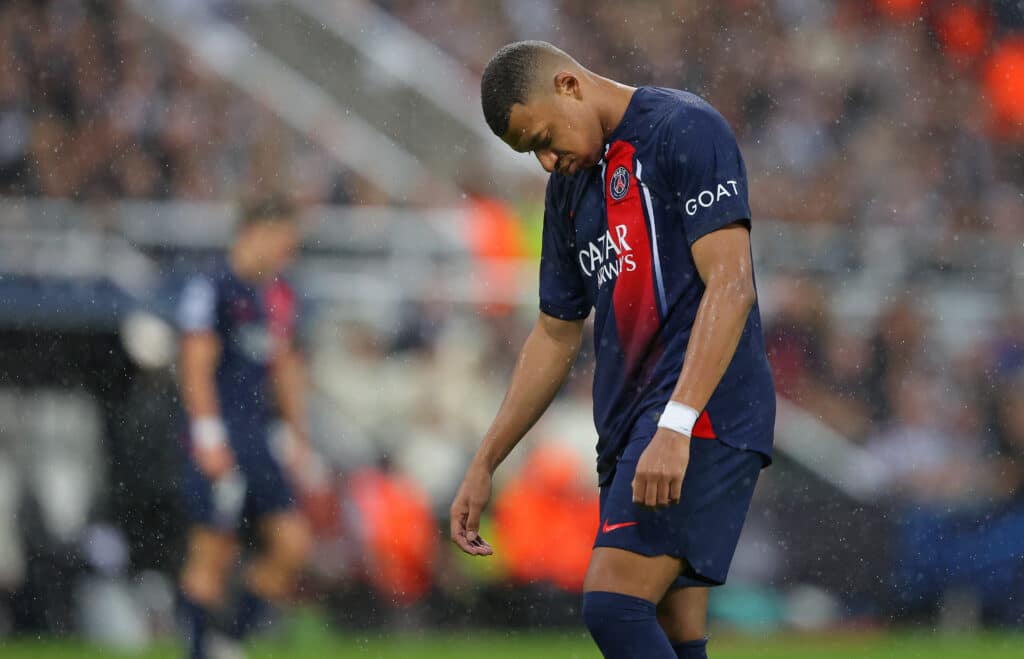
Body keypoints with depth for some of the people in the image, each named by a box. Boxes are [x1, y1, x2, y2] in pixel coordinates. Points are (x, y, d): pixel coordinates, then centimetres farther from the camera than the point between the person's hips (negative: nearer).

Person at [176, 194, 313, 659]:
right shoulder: (212, 288, -9)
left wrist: (298, 433, 22)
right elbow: (197, 367, -13)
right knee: (213, 555, -6)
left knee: (293, 545, 0)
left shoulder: (278, 296, 16)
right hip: (221, 443, -8)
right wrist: (209, 437, -17)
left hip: (259, 439, 8)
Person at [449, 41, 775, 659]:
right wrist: (484, 466, 24)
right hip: (632, 424, 8)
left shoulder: (685, 131, -8)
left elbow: (731, 285, -18)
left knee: (613, 606, -20)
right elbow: (557, 335, 26)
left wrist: (675, 426, -27)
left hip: (703, 413, -8)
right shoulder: (570, 184, 18)